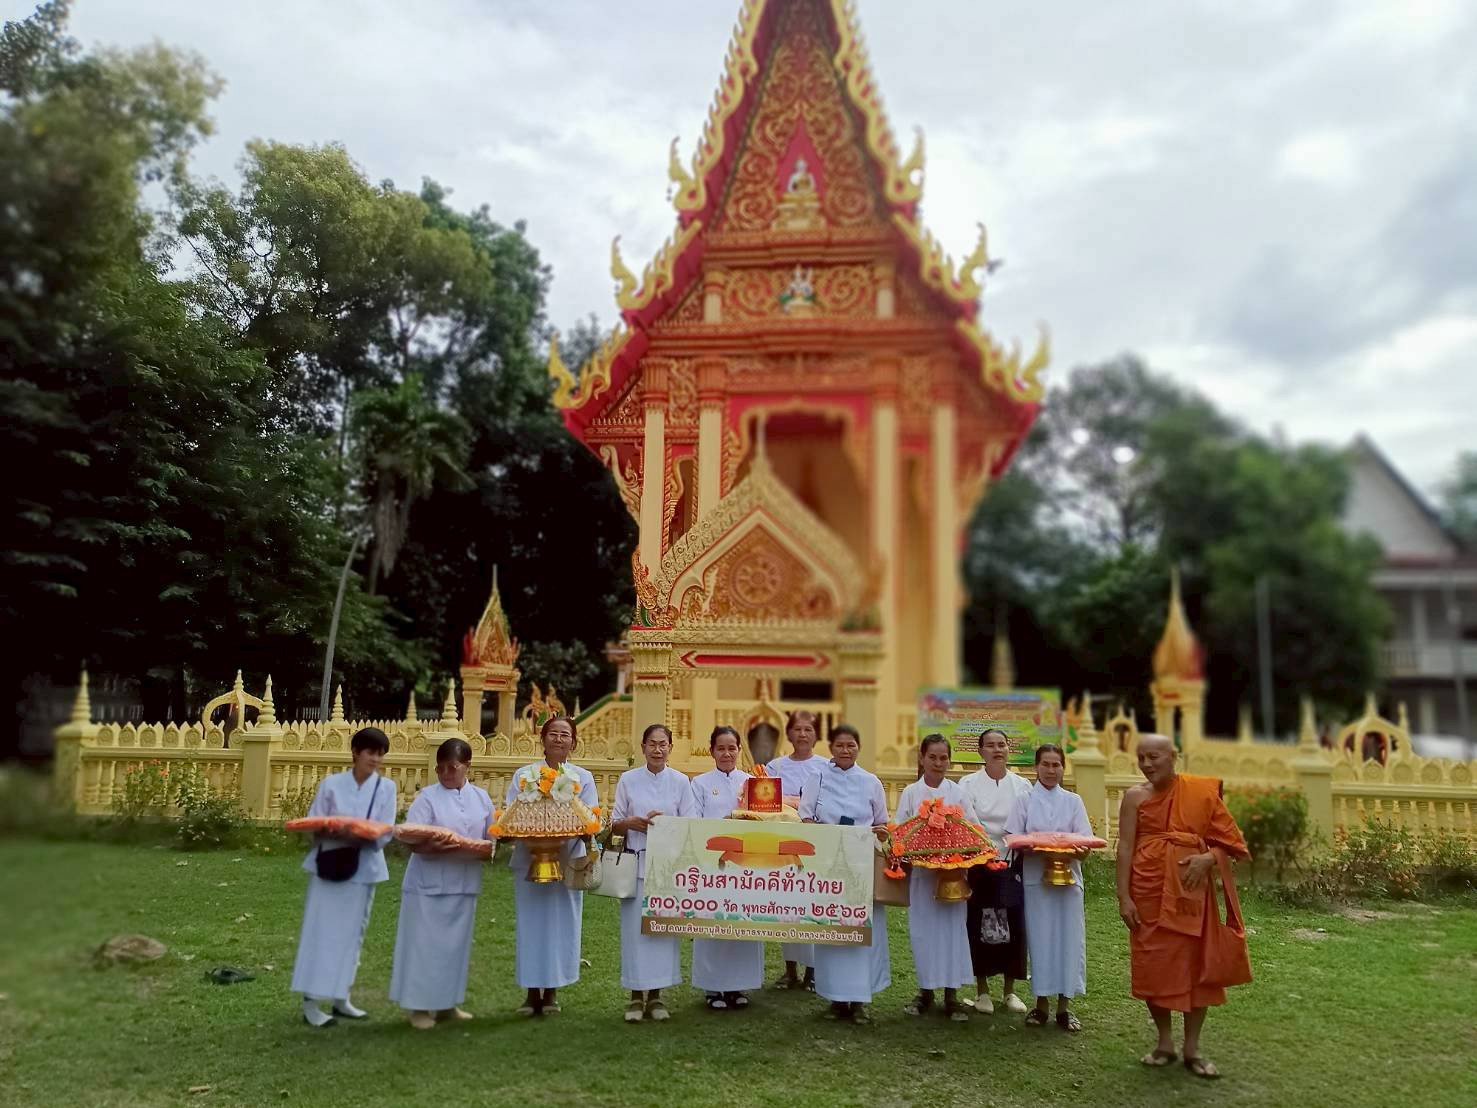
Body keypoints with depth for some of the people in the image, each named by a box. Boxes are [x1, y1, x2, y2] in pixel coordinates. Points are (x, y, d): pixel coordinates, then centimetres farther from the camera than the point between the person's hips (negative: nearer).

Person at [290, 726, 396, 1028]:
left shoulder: (386, 787, 3)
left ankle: (341, 998, 20)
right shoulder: (331, 783, -1)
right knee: (322, 932, -3)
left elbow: (386, 833, -4)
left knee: (352, 934, 9)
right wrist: (333, 833, -20)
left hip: (364, 868, 2)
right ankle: (311, 1001, 2)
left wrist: (363, 836, -22)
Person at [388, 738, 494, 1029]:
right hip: (429, 883, -4)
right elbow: (414, 842, -12)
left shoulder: (481, 797, 6)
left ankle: (447, 1003, 23)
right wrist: (436, 847, -29)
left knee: (456, 943, 11)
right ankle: (420, 1006, 10)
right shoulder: (428, 797, -5)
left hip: (464, 883, 4)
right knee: (426, 944, 0)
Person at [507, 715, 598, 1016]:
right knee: (531, 923, 2)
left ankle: (552, 990, 14)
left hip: (567, 861, 0)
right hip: (530, 860, 0)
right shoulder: (524, 775, 7)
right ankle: (533, 990, 12)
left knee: (561, 923, 2)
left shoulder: (583, 777, 8)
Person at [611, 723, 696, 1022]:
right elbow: (614, 824, 6)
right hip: (637, 863, 0)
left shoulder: (681, 781, 3)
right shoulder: (628, 779, 3)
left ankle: (656, 995, 14)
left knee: (664, 926, 2)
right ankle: (637, 996, 10)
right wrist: (632, 823, -15)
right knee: (635, 927, -2)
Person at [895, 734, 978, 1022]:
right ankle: (925, 991, 17)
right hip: (921, 871, 0)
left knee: (952, 928, 0)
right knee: (922, 929, 3)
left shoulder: (958, 793, 4)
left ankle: (951, 995, 9)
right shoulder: (911, 793, 4)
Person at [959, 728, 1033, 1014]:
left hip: (1013, 866, 2)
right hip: (979, 864, -2)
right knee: (979, 926, 2)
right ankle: (982, 990, 17)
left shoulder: (1022, 785, 6)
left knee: (1014, 926, 4)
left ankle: (1009, 990, 20)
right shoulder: (969, 784, -2)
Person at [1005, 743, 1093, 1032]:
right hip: (1035, 877, -1)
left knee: (1069, 937, 0)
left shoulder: (1073, 801, 8)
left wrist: (1077, 849, -21)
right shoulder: (1024, 801, 5)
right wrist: (1035, 847, -20)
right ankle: (1042, 1001, 12)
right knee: (1040, 937, 1)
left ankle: (1064, 1003, 9)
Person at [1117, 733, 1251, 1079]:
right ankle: (1165, 1042, 21)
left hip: (1191, 890, 0)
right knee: (1153, 964, 4)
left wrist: (1208, 858, -18)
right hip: (1149, 890, 0)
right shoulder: (1135, 796, -1)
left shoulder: (1202, 792, 0)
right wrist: (1124, 897, -10)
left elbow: (1228, 839, 2)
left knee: (1195, 963, 4)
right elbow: (1125, 847, -4)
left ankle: (1192, 1048, 18)